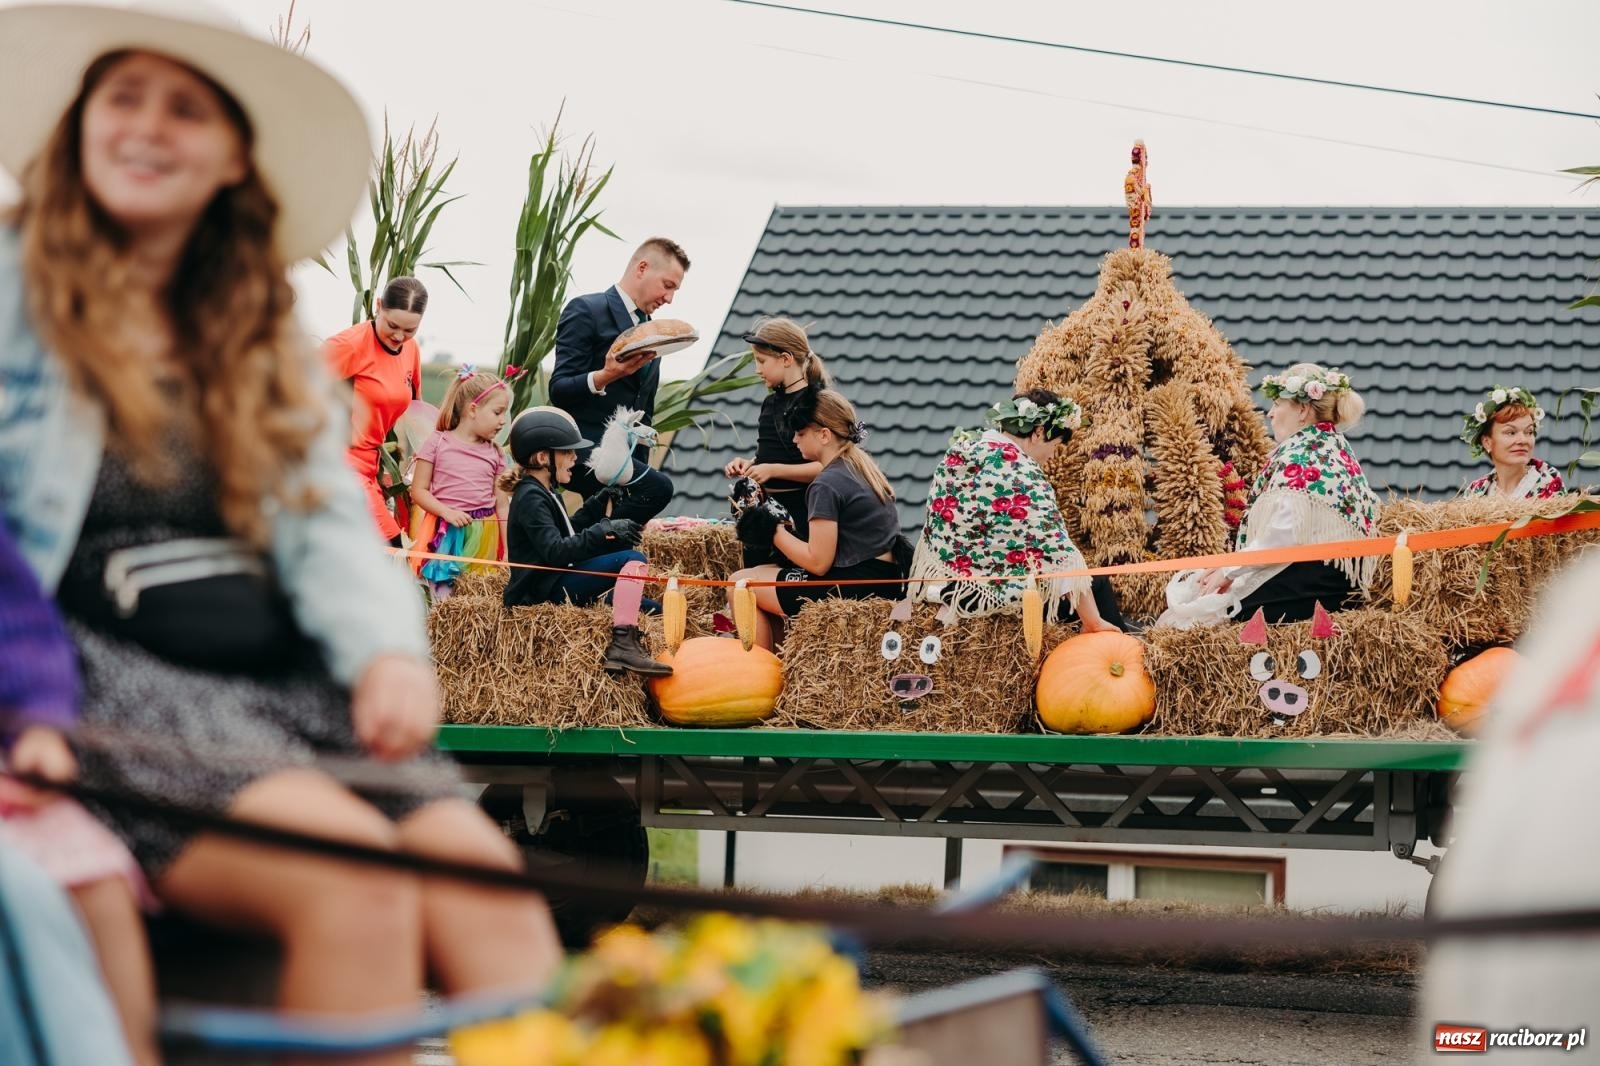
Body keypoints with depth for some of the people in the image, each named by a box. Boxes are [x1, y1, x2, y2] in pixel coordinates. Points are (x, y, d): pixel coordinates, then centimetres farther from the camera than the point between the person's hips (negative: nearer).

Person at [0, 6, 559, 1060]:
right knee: (354, 874, -32)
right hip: (102, 686, -5)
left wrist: (390, 652, -6)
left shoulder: (264, 338, 24)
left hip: (282, 688, 5)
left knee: (481, 877, -23)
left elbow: (328, 519, 15)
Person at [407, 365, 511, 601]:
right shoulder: (437, 444, -1)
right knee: (442, 593, -8)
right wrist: (447, 512, -16)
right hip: (445, 534, -3)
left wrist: (509, 550, 4)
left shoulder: (495, 453, 8)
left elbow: (502, 505, 9)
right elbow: (418, 490, -1)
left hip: (484, 536, 3)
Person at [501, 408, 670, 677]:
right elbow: (555, 552, -27)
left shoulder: (544, 492, 17)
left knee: (653, 611, 17)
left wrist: (598, 503, 19)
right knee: (632, 561, -26)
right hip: (543, 591, -11)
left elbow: (568, 533, 29)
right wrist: (604, 532, -30)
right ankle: (623, 643, -34)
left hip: (557, 584, 11)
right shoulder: (530, 498, -15)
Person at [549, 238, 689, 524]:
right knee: (657, 488, -29)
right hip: (584, 453, -8)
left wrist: (641, 462, 19)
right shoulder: (586, 311, -3)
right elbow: (559, 390, -11)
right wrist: (605, 376, -28)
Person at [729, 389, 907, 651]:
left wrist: (774, 532, -5)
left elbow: (817, 562, -17)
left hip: (856, 586, -10)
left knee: (740, 583, 0)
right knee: (763, 572, 23)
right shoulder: (862, 466, 12)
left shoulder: (826, 485, -16)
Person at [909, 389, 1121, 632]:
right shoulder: (1022, 474, -20)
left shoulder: (959, 453, 4)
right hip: (993, 597, -8)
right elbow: (1058, 551, -20)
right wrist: (1094, 622, -16)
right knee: (1095, 583, 11)